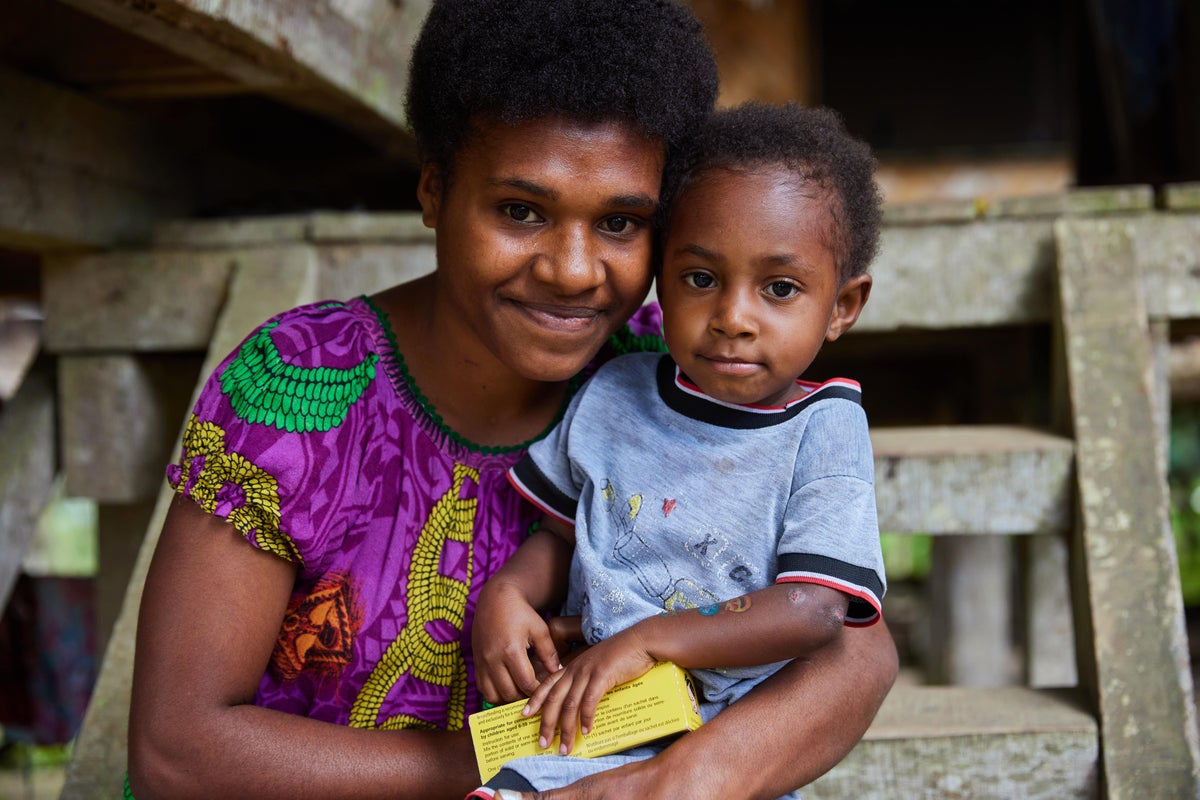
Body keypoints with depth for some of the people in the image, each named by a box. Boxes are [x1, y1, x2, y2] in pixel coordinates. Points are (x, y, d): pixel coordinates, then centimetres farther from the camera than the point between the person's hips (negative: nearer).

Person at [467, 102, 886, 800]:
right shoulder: (614, 396, 4)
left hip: (726, 744, -1)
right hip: (575, 716, 2)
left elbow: (815, 610, -15)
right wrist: (507, 591, -3)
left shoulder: (824, 431, -7)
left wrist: (648, 639, -19)